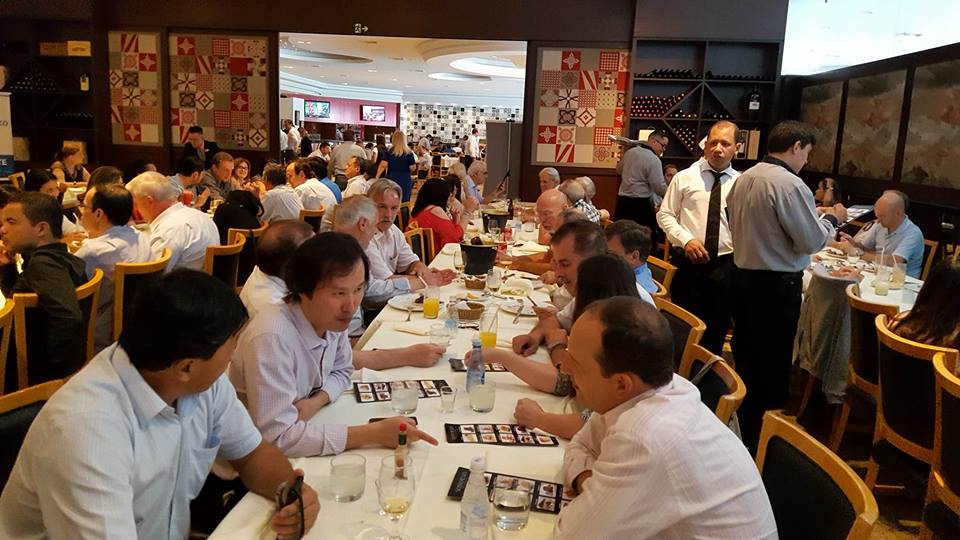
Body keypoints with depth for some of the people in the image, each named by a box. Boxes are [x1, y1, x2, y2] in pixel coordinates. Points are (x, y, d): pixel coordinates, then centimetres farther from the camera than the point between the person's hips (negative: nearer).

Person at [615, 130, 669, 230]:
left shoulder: (629, 152, 8)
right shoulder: (654, 160, -13)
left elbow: (619, 170, 25)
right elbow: (659, 188, -15)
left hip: (622, 200, 7)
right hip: (641, 203, -7)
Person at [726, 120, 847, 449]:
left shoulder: (744, 178, 5)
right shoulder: (789, 184, -19)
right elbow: (812, 241, -16)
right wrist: (832, 218, 4)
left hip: (743, 274, 8)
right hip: (776, 285, -8)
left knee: (746, 356, 18)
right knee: (772, 364, 4)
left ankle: (743, 426, 32)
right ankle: (762, 437, 16)